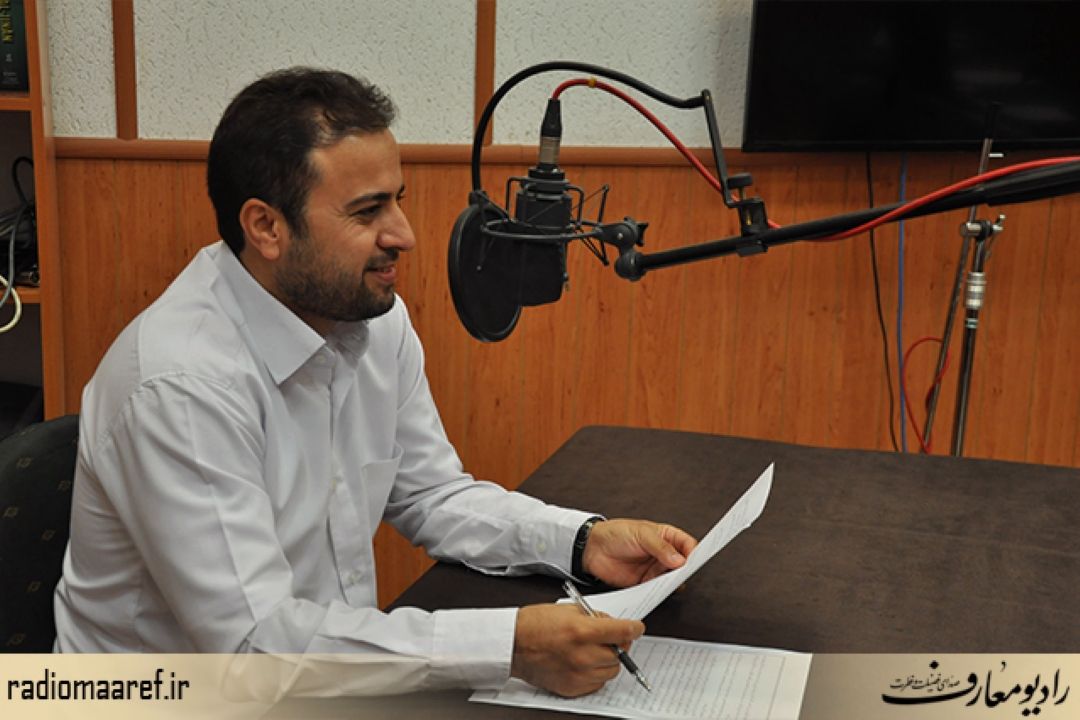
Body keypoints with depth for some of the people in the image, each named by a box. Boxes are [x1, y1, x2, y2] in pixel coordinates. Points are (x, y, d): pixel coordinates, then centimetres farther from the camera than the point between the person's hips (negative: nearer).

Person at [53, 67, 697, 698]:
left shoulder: (379, 319, -3)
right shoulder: (180, 385, -26)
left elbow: (431, 494, 8)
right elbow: (255, 639, -27)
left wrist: (584, 541, -7)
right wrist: (511, 646, -30)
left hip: (333, 654, 6)